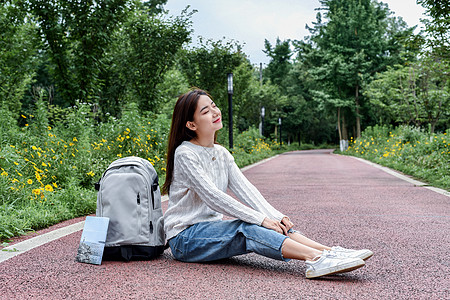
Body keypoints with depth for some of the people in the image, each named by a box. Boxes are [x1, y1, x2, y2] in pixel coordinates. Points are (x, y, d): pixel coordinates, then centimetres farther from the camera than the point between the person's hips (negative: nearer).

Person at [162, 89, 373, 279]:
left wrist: (277, 217, -15)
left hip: (211, 228, 7)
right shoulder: (185, 154, -14)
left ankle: (328, 252, -34)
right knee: (246, 228, -32)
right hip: (184, 237, -7)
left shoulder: (221, 154, 10)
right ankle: (315, 258, -48)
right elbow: (213, 197, -23)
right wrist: (261, 220, -25)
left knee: (274, 225, -18)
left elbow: (245, 189, 1)